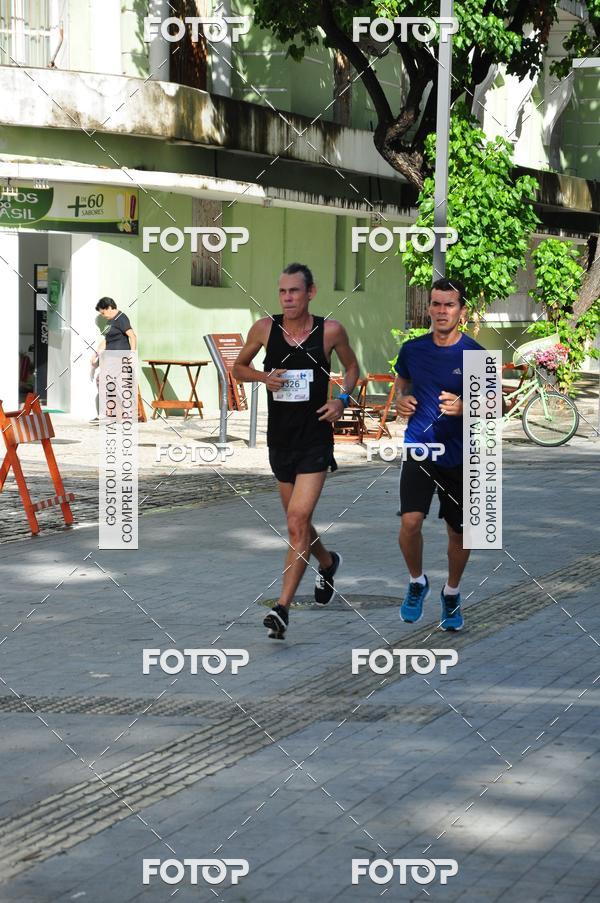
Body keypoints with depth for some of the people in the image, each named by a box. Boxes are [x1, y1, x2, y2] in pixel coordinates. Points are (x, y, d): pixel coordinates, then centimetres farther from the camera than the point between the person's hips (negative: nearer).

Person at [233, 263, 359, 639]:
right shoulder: (265, 328, -2)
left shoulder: (330, 330, -6)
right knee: (297, 522, 18)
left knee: (298, 519, -16)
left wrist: (343, 399, -6)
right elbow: (238, 367, 12)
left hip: (315, 439, -4)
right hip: (280, 438, 4)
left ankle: (283, 607, -16)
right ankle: (328, 562, 50)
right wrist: (264, 377, -9)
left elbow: (352, 366, 12)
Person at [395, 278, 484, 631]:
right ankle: (417, 582, 13)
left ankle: (452, 593, 34)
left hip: (459, 456, -1)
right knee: (410, 522, -15)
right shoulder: (413, 349, 0)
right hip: (419, 451, 1)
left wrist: (463, 408, -23)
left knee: (459, 532, 9)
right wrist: (402, 400, -2)